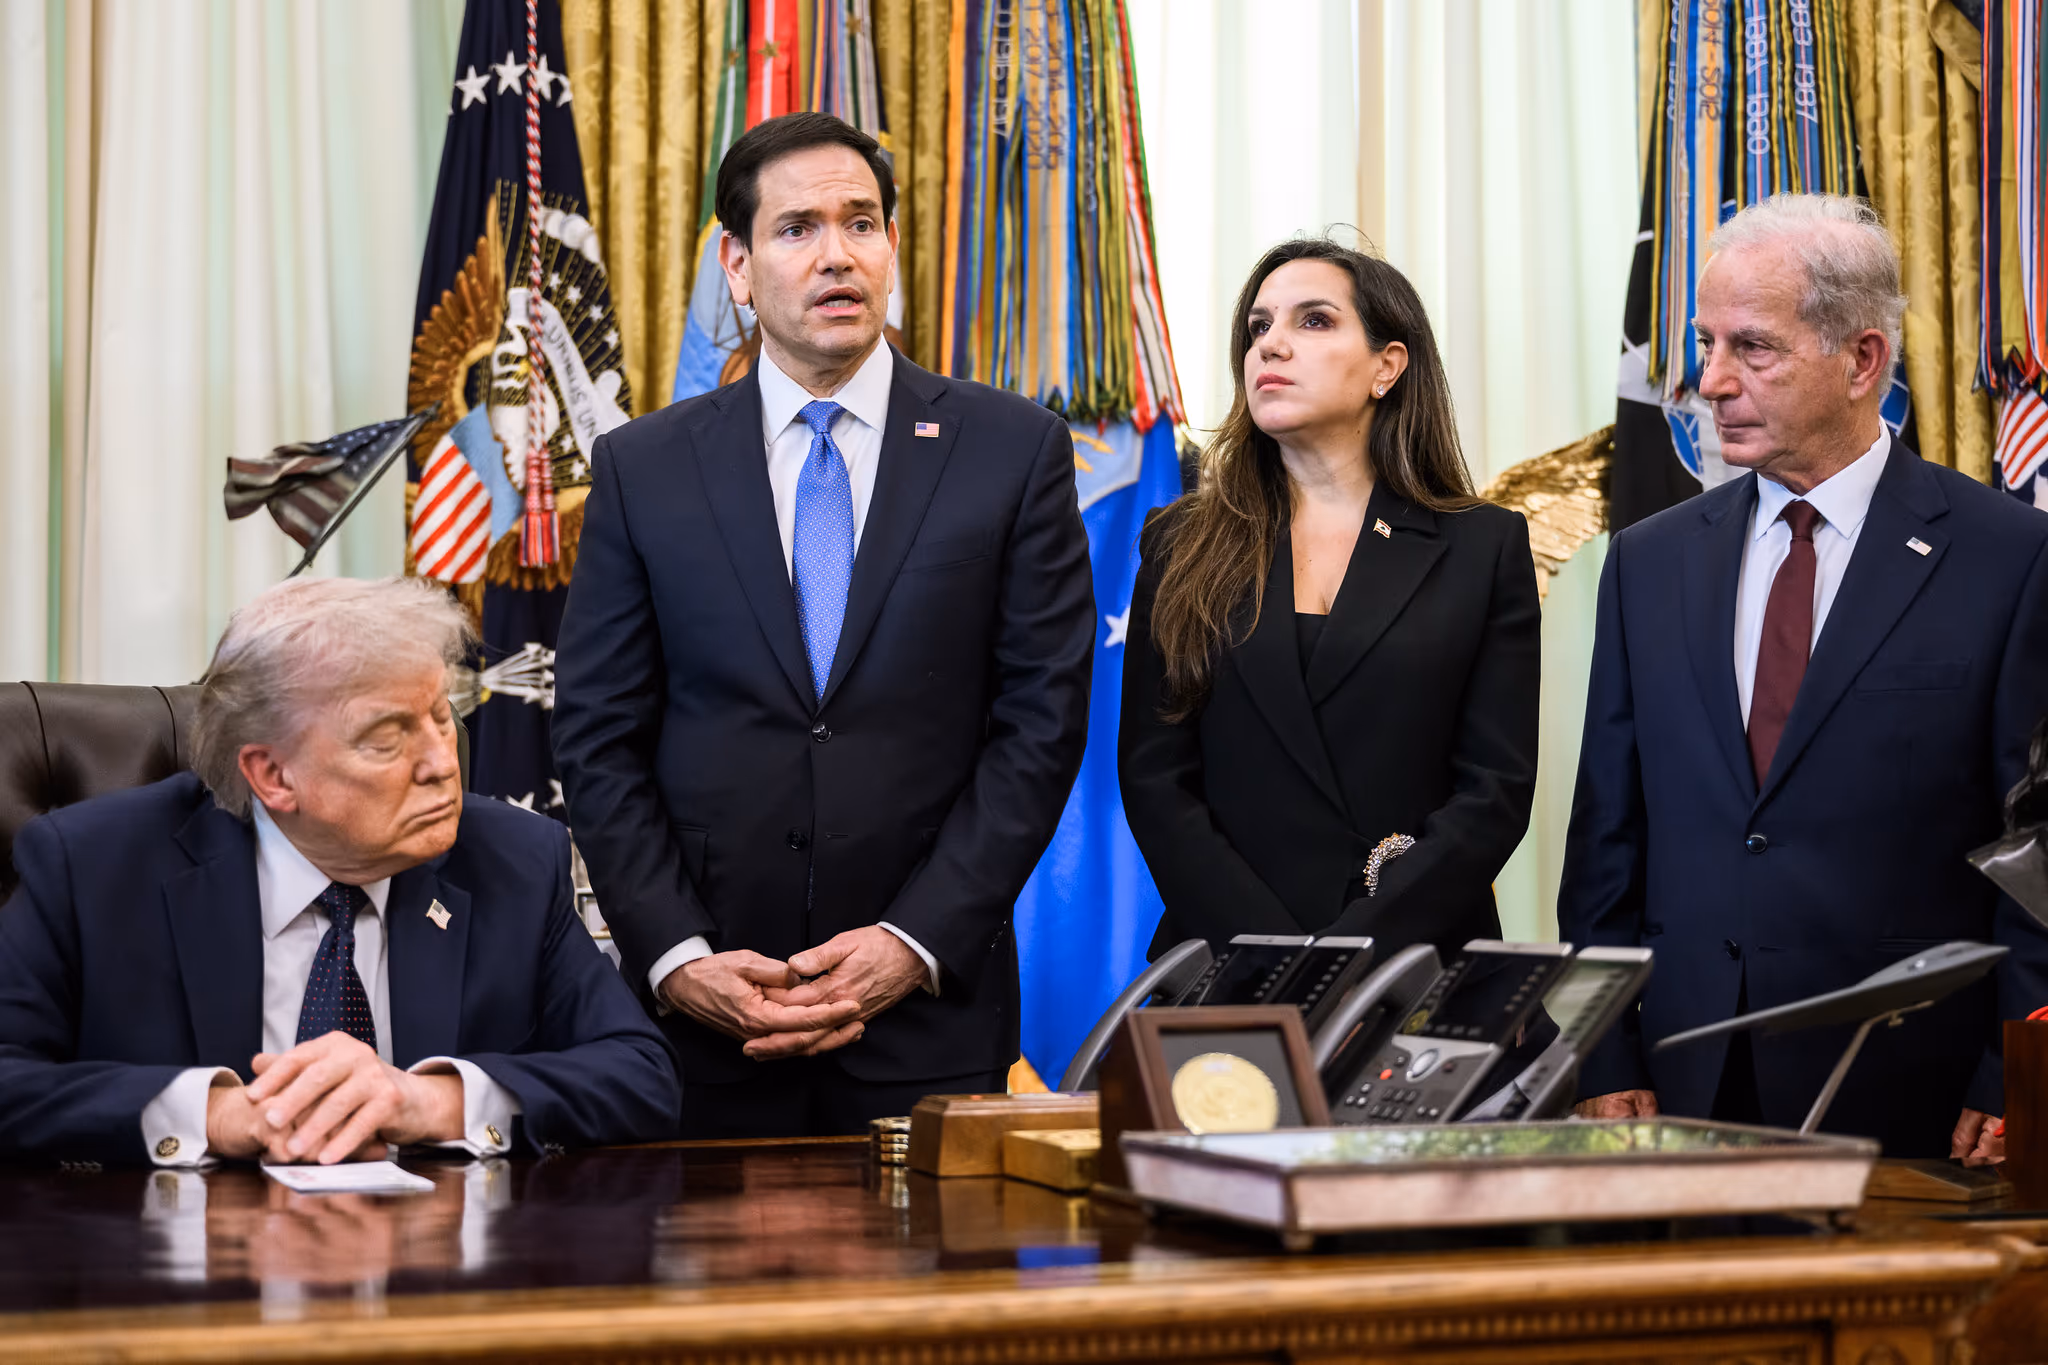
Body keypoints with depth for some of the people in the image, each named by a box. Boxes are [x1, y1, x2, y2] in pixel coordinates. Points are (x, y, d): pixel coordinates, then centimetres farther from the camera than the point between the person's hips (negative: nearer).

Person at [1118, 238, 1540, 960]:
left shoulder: (1484, 547, 8)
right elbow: (1153, 779, 5)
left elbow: (1497, 787, 1)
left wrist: (1349, 959, -11)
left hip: (1420, 973, -1)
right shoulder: (1182, 547, 12)